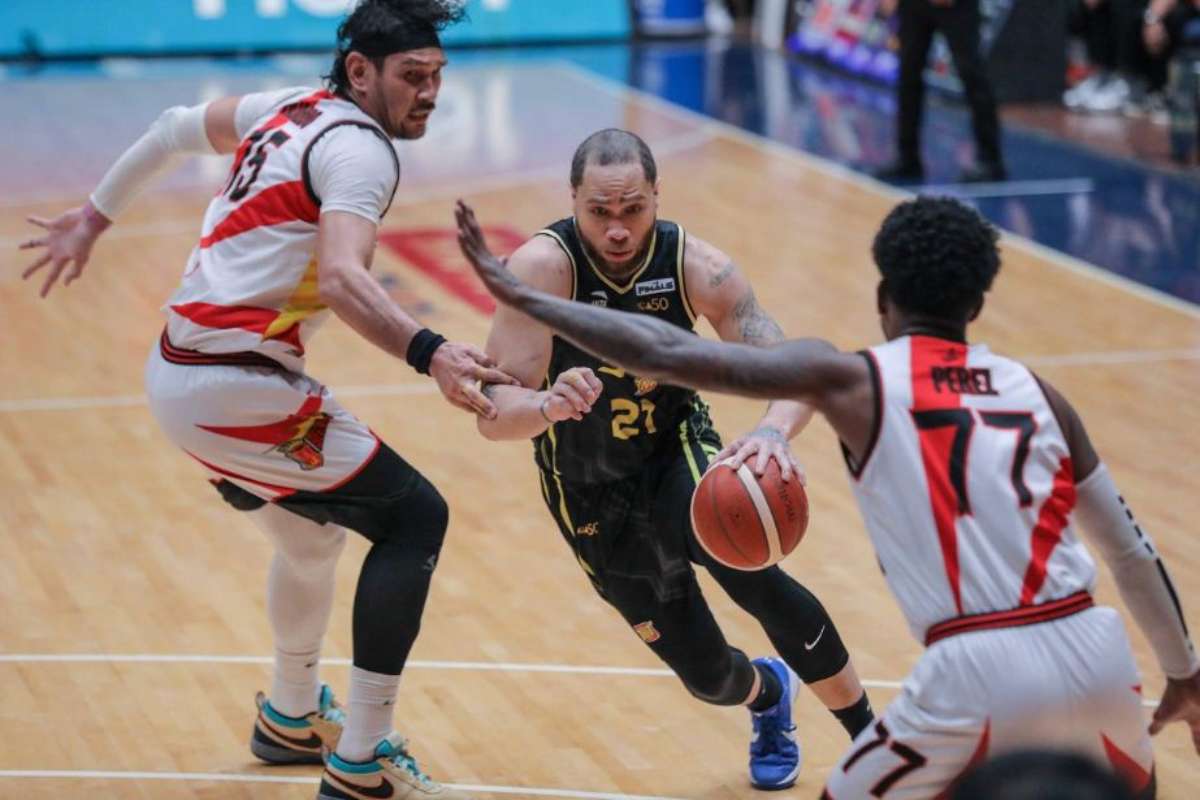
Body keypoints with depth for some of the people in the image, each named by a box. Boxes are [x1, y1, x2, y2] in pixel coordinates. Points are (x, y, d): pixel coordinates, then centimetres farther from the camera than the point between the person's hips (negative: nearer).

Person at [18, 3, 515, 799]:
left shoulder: (292, 108, 12)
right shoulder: (359, 149, -15)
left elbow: (176, 126, 25)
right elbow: (342, 277, -32)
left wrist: (94, 217, 35)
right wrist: (429, 353, -46)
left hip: (181, 370, 10)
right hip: (236, 388, -10)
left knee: (312, 537, 29)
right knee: (415, 517, -6)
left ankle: (292, 718, 51)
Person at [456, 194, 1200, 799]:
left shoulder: (854, 380, 4)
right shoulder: (1035, 391, 16)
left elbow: (670, 354, -1)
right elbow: (1133, 550, 21)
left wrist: (520, 293, 8)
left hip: (977, 670, -4)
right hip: (1094, 650, 4)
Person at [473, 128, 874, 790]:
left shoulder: (695, 265, -20)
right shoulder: (542, 268, -27)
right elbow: (493, 415, -31)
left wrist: (773, 431, -48)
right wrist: (547, 406, -55)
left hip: (678, 451, 0)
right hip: (593, 496, 0)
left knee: (750, 574, -29)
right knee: (708, 676, 1)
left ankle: (868, 735, -6)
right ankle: (769, 696, 41)